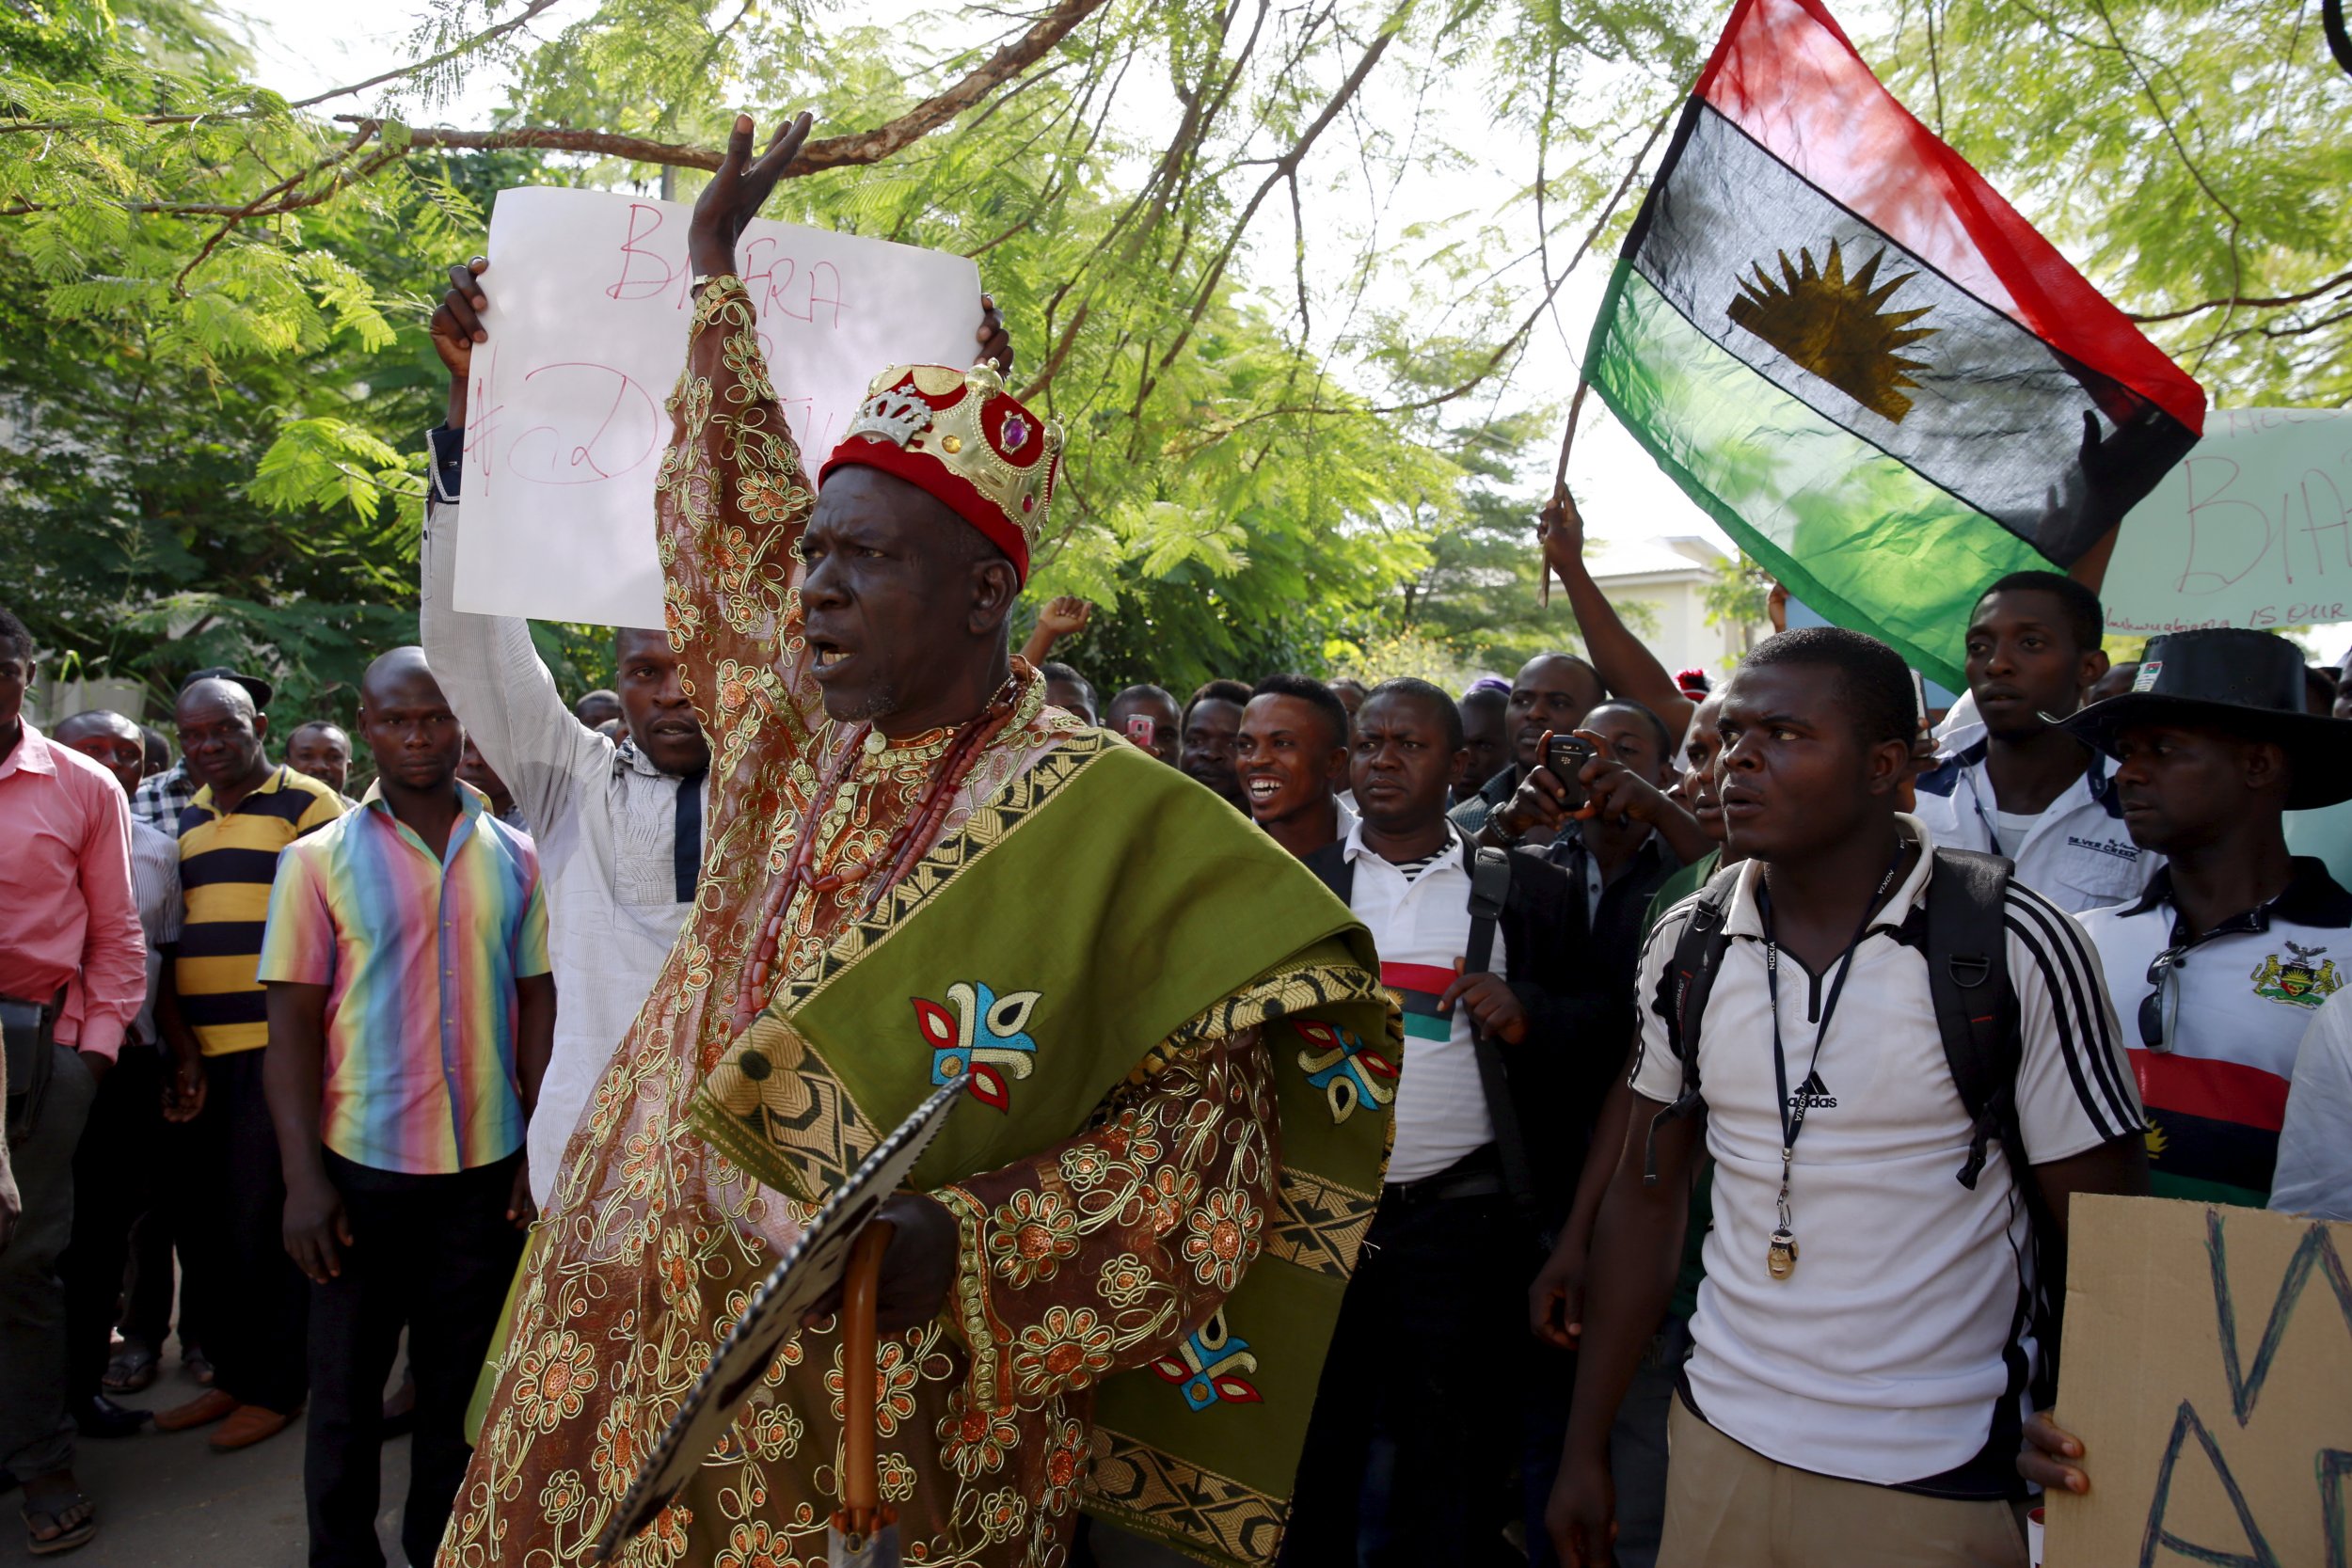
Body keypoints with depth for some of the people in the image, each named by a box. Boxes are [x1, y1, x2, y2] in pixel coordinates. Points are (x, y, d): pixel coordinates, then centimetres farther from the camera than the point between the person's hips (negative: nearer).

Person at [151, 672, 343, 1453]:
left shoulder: (306, 803, -4)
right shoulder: (184, 819, 15)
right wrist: (182, 1051, 4)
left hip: (275, 1046, -6)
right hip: (200, 1052, 6)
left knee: (264, 1221, 0)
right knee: (200, 1221, 12)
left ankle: (278, 1386, 15)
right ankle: (231, 1372, 27)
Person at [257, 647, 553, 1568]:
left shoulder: (514, 859, 3)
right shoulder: (320, 860, -2)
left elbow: (538, 1007, 5)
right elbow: (291, 1027, -4)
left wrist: (542, 1154, 0)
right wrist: (304, 1178, -9)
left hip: (488, 1165, 2)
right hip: (363, 1162, -1)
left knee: (460, 1384, 13)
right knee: (347, 1384, 11)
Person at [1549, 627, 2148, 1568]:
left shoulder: (2018, 947, -13)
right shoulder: (1685, 944, -2)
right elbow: (1646, 1194, 5)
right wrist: (1585, 1449, 6)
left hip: (1934, 1482, -3)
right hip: (1718, 1441, 3)